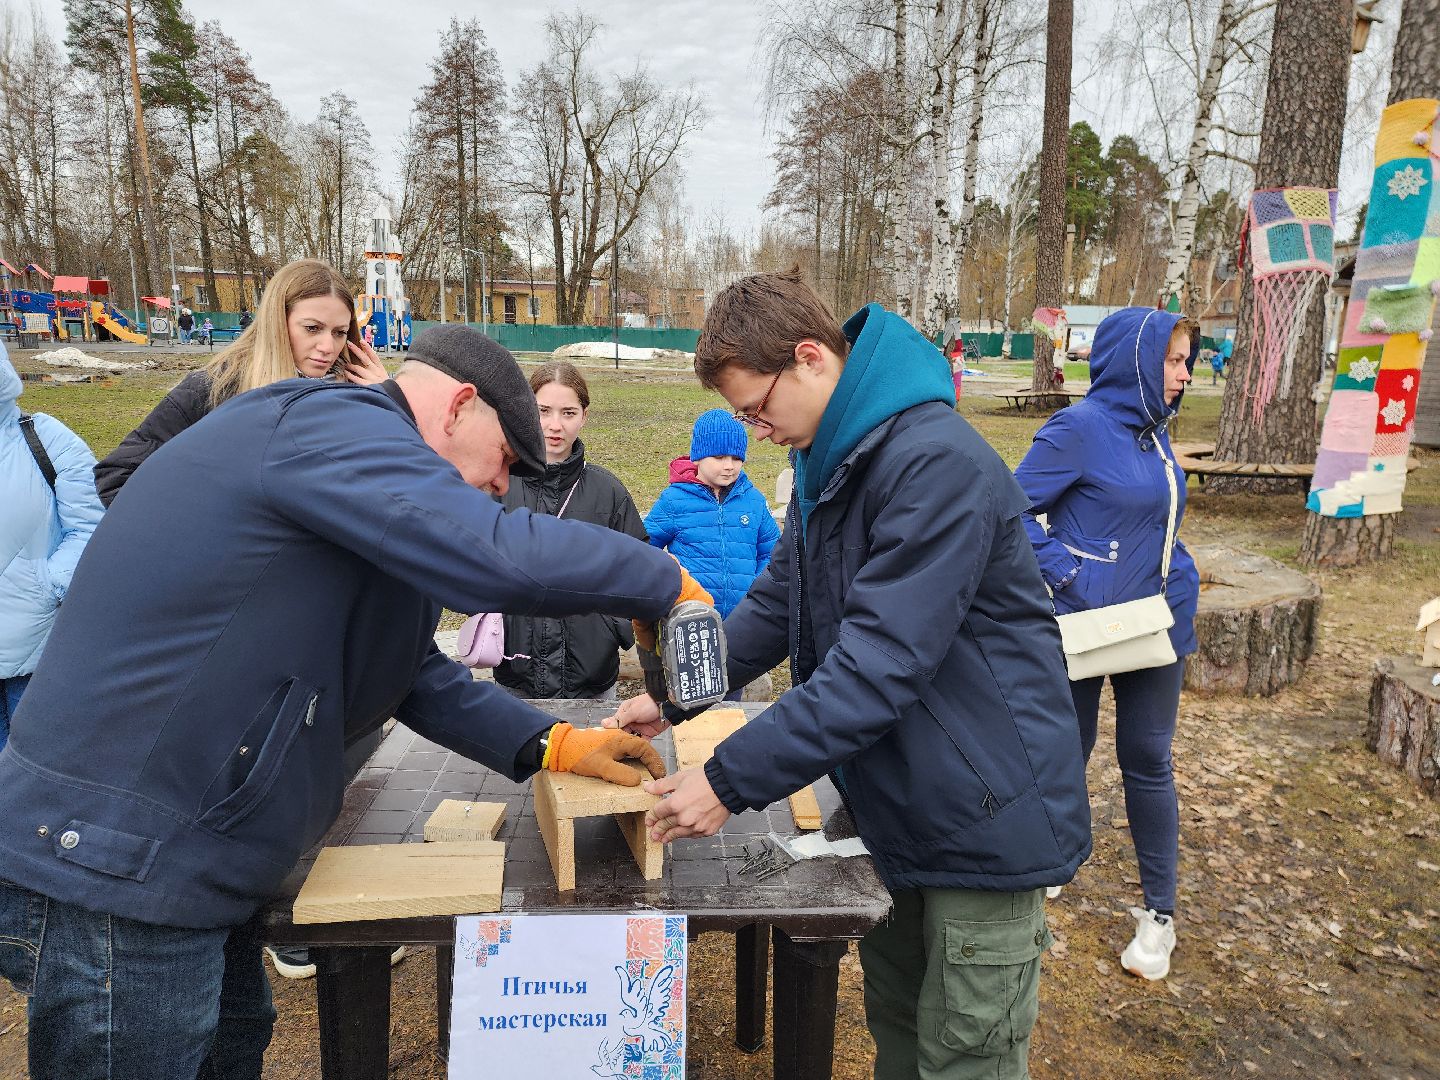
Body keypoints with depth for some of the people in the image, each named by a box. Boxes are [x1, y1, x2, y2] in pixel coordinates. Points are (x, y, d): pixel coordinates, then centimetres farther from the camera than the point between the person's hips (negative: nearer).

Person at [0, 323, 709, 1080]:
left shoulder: (337, 460, 13)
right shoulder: (328, 426, -19)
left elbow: (412, 670, 12)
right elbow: (505, 557, -33)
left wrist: (551, 748, 3)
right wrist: (669, 585, -16)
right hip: (113, 872, -10)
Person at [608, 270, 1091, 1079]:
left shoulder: (937, 464, -26)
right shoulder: (831, 463, 6)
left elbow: (877, 667, -30)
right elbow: (778, 604, 12)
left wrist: (730, 783, -24)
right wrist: (673, 698, 6)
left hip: (985, 816, -8)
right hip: (893, 803, 8)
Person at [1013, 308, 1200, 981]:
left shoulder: (1154, 433, 8)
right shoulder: (1080, 428, -15)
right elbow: (1015, 512, -16)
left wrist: (1181, 580, 7)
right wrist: (1069, 578, -22)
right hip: (1086, 626, -6)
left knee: (1148, 761, 12)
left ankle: (1160, 913, 25)